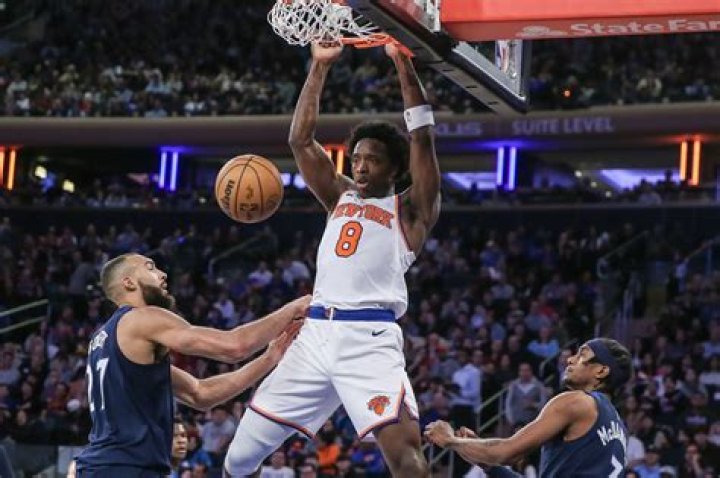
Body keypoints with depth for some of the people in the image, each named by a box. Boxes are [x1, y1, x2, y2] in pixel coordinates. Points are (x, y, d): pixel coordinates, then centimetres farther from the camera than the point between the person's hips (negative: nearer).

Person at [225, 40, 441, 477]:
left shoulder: (410, 210, 8)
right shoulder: (341, 197, 23)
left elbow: (422, 138, -3)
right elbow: (300, 138, 18)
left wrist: (404, 65, -5)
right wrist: (321, 67, 11)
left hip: (369, 338, -5)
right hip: (316, 333, 6)